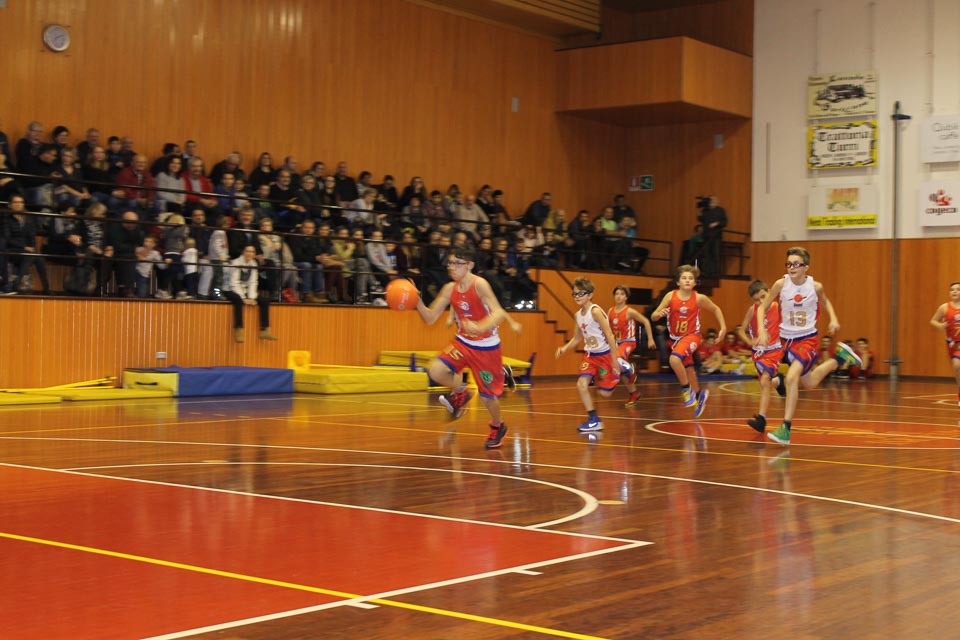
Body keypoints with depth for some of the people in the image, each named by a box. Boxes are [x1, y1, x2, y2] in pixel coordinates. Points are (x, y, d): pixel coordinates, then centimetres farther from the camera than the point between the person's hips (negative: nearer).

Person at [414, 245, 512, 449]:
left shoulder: (479, 285, -20)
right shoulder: (449, 289, -2)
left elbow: (499, 313, -32)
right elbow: (430, 318, -1)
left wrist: (480, 328, -50)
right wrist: (417, 301, -19)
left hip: (487, 346, -5)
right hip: (463, 342, 5)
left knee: (487, 395, 1)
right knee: (435, 371, -19)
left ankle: (497, 426, 34)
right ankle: (460, 393, 12)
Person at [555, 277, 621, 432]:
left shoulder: (595, 311, -20)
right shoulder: (577, 315, 3)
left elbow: (609, 335, -20)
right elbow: (577, 338, 14)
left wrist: (614, 358, -21)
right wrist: (565, 348, -5)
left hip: (605, 354, -6)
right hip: (590, 355, 6)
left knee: (605, 393, -1)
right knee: (581, 384, -13)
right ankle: (594, 420, -3)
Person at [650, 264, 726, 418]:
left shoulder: (699, 298, -13)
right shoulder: (670, 296, -10)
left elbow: (716, 309, 6)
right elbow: (653, 316, -8)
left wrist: (723, 327, 0)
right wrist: (660, 314, -30)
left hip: (691, 336, -4)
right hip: (676, 337, 4)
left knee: (674, 359, -31)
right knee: (688, 369, 17)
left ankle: (687, 389, -11)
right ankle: (699, 394, 44)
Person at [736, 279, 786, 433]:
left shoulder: (778, 307, -12)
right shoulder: (752, 310, -6)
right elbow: (741, 330, 1)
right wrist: (749, 341, -18)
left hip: (774, 350, -4)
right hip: (758, 351, 4)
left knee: (764, 382, -21)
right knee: (765, 383, 16)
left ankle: (761, 418, -25)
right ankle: (777, 381, 54)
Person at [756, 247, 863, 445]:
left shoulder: (815, 286, -12)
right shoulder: (781, 284, -13)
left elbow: (825, 302, 12)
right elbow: (762, 307, -4)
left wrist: (833, 319, -4)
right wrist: (762, 330, -18)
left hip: (807, 339, -3)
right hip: (787, 339, 3)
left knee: (792, 378, -25)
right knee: (808, 383, 20)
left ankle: (786, 429, -21)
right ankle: (841, 357, 47)